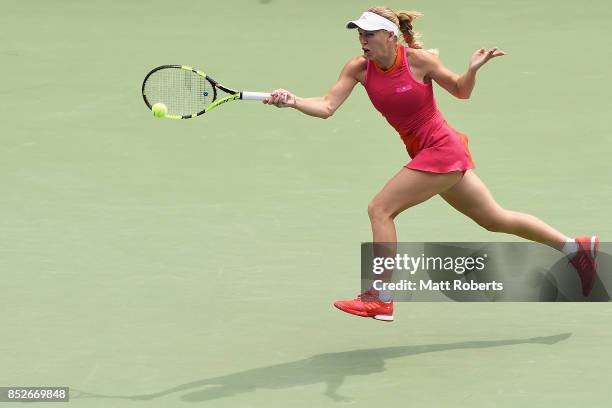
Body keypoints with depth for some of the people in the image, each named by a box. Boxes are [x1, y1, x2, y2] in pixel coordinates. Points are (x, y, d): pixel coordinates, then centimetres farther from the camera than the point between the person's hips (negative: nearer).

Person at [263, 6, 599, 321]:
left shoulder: (419, 59, -16)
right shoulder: (359, 68, -3)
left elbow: (461, 92, -1)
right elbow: (327, 106, -10)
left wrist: (473, 70, -22)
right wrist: (292, 101, -27)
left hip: (442, 150, -7)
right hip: (424, 154, 7)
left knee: (380, 209, -13)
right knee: (495, 219, 17)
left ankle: (379, 299, -7)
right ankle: (576, 247, 29)